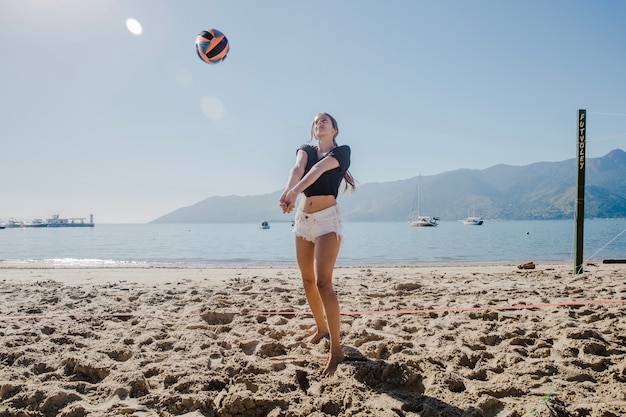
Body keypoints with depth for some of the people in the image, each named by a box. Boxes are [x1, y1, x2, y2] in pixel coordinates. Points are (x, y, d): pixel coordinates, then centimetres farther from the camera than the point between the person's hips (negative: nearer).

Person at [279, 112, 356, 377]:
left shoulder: (342, 151, 1)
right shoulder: (305, 150, 12)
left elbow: (319, 169, -19)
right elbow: (297, 169, -11)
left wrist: (295, 191, -37)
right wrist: (287, 191, -33)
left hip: (327, 219, -5)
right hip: (303, 219, 6)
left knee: (323, 282, -16)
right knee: (307, 281, 11)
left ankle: (336, 349, -10)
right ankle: (321, 328, 33)